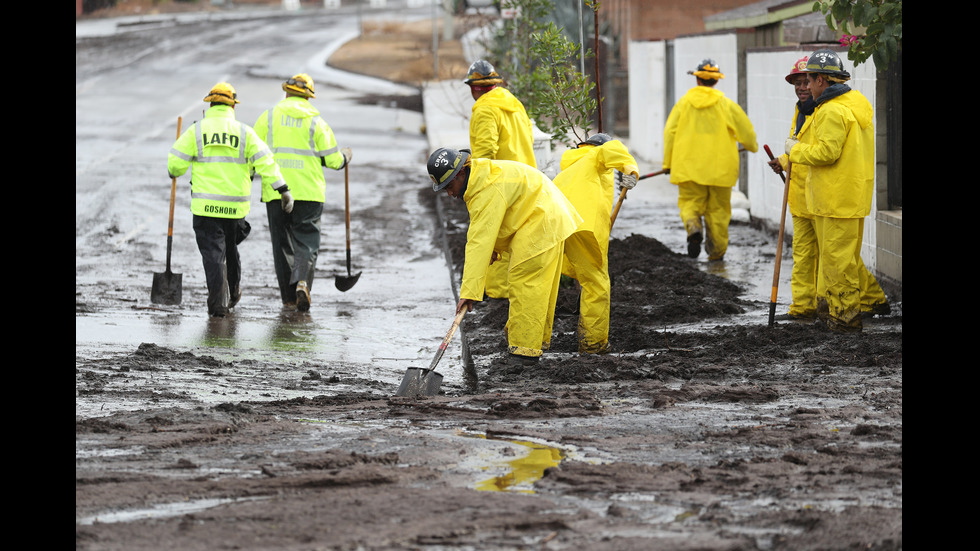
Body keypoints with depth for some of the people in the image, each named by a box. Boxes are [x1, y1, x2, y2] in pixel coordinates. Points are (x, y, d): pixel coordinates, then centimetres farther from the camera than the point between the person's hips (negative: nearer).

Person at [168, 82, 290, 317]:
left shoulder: (196, 131, -1)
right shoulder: (245, 132, 2)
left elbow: (175, 163, -1)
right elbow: (265, 162, -7)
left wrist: (175, 171, 22)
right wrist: (283, 189, -9)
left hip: (205, 207, -2)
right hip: (236, 206, 2)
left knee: (213, 252, -2)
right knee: (231, 248, 22)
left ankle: (218, 301, -11)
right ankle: (234, 292, 37)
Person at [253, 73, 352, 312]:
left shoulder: (268, 116, 4)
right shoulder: (316, 121, 2)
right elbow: (333, 160, 3)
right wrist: (345, 156, 25)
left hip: (275, 192, 1)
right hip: (309, 192, -1)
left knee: (282, 244, 10)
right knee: (306, 242, 2)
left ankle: (289, 297, 11)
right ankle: (302, 281, -23)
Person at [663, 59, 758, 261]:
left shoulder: (684, 103, 1)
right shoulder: (726, 105, -2)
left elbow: (670, 132, 1)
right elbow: (746, 131, 4)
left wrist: (667, 163, 10)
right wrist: (752, 146, 27)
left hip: (689, 166, 0)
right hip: (720, 167, 0)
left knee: (690, 202, 7)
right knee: (718, 208, 10)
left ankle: (693, 228, -24)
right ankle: (717, 250, 12)